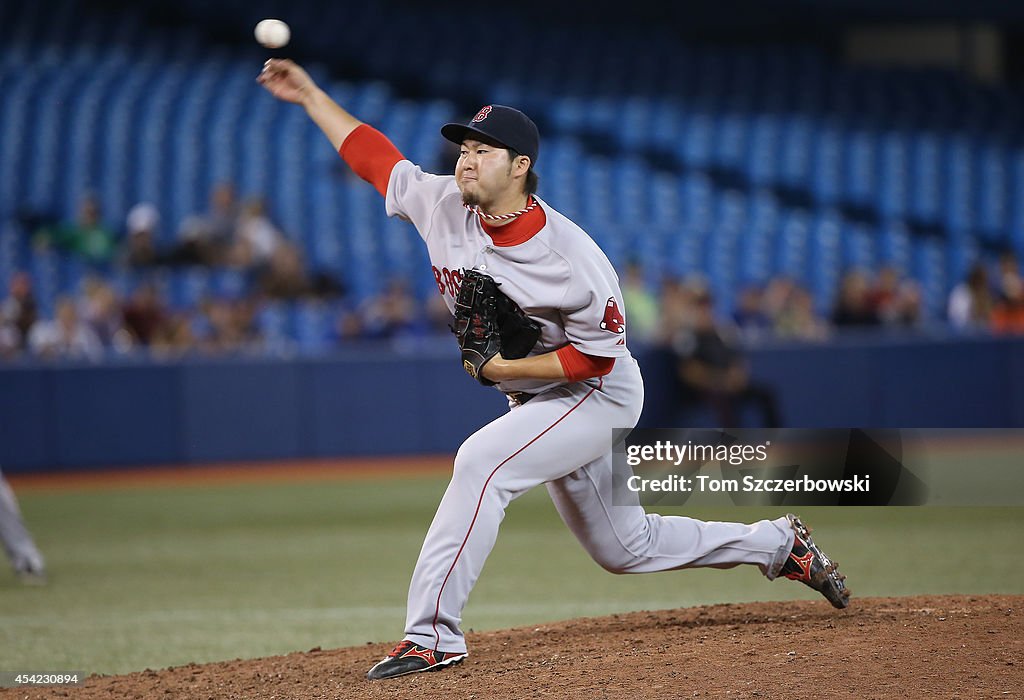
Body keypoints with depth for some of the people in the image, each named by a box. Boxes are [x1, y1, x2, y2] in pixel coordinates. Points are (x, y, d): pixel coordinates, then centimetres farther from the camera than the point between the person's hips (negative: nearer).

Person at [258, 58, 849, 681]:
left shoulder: (570, 259, -29)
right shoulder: (445, 207, -10)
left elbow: (595, 356, -22)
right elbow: (374, 156, 1)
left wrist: (505, 367, -26)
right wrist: (311, 95, -3)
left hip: (598, 397, -8)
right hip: (536, 402, 8)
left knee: (482, 461, -30)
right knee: (624, 547, 17)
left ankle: (433, 634, -29)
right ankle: (778, 545, 35)